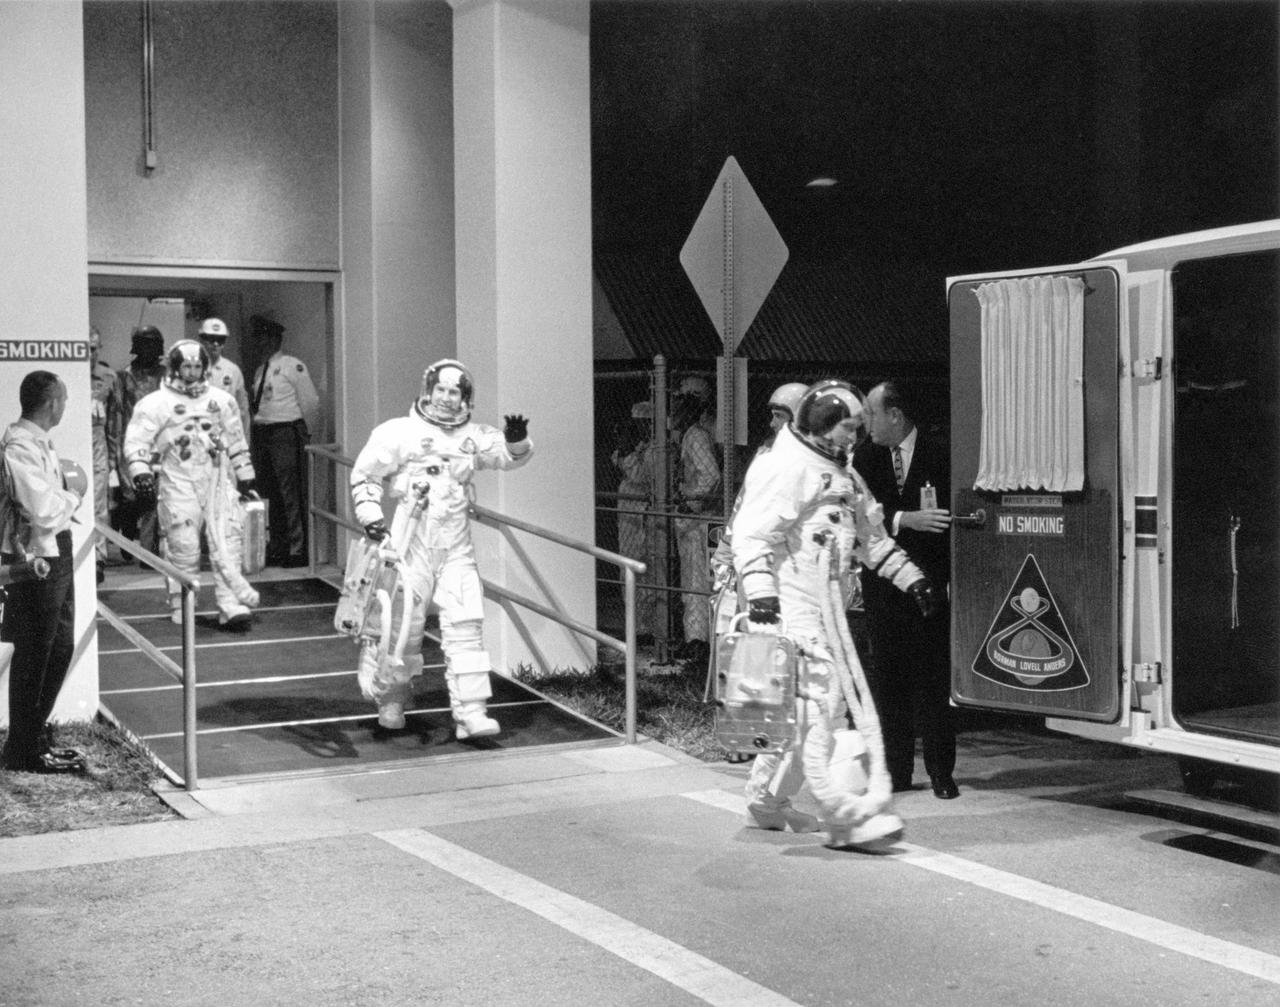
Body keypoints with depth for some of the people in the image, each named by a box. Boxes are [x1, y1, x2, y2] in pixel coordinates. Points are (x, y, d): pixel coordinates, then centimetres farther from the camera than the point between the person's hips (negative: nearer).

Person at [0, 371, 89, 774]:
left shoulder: (38, 442, 11)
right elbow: (45, 513, -25)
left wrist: (67, 484, 3)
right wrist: (75, 492, -9)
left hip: (55, 555, 10)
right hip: (34, 560, -10)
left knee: (60, 648, 18)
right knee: (34, 654, 0)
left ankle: (35, 734, 31)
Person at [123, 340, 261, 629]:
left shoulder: (222, 401, 13)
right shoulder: (155, 404, 0)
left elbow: (236, 442, 21)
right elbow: (136, 442, -3)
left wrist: (245, 477, 21)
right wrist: (141, 473, -17)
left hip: (216, 481, 3)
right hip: (177, 484, -3)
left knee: (227, 542, -6)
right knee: (183, 547, -3)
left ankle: (231, 606, -6)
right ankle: (181, 606, 13)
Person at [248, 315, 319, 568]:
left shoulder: (293, 366, -5)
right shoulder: (260, 370, 17)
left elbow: (311, 402, -5)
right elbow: (257, 404, 18)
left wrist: (307, 434, -2)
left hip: (286, 433, -7)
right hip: (262, 433, 7)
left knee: (292, 494, -7)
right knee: (270, 494, 10)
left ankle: (297, 550, -3)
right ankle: (276, 549, 17)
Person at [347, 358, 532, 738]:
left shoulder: (473, 436, 11)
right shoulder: (401, 433, 0)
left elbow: (509, 456, 6)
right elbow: (364, 474, 7)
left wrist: (516, 440, -16)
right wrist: (371, 517, -3)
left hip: (457, 548, 3)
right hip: (411, 544, -3)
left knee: (465, 625, -7)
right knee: (403, 624, 4)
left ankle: (470, 713, -7)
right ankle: (391, 701, 29)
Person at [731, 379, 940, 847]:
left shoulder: (842, 474, 22)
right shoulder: (784, 467, -9)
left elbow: (870, 537, 31)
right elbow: (752, 532, -18)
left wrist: (910, 578, 26)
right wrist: (760, 591, -29)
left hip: (826, 606, 10)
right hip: (790, 602, -10)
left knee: (806, 709, 11)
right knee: (819, 702, -13)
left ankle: (766, 801, 24)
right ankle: (847, 815, -15)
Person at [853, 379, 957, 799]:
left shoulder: (939, 456, -3)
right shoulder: (865, 458, 7)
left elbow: (955, 515, -2)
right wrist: (904, 519, -20)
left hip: (930, 580, -3)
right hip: (882, 585, 4)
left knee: (933, 678, -2)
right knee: (887, 677, 7)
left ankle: (941, 771, 7)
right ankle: (896, 769, 15)